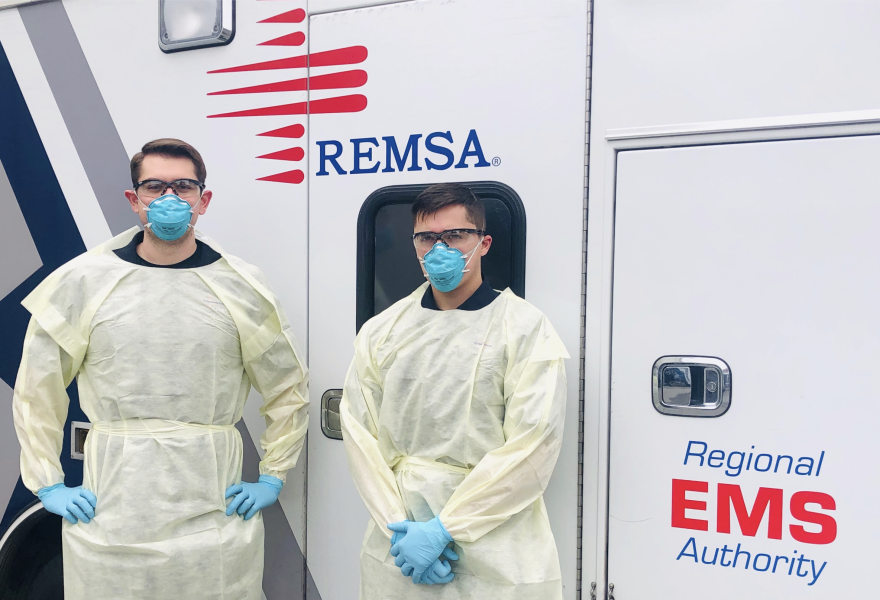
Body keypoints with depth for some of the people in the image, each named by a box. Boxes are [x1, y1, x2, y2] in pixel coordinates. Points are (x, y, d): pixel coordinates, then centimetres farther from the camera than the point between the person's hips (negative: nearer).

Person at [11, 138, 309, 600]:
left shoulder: (242, 286, 1)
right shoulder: (83, 281, 1)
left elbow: (288, 389, 9)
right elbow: (36, 390, 8)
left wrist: (272, 480, 6)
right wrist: (48, 485, 5)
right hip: (111, 518, 0)